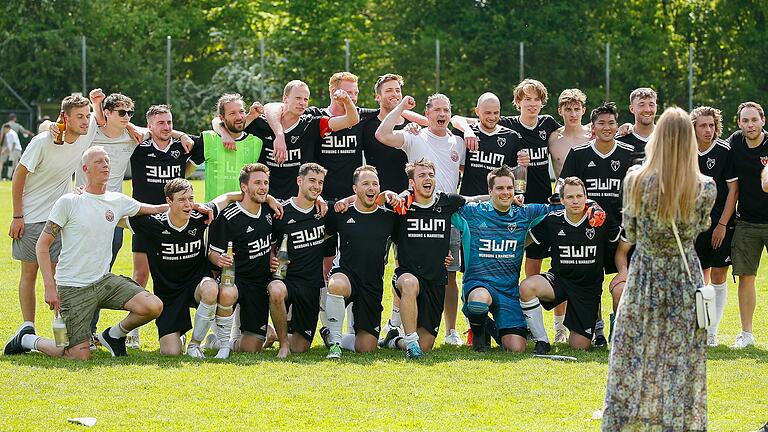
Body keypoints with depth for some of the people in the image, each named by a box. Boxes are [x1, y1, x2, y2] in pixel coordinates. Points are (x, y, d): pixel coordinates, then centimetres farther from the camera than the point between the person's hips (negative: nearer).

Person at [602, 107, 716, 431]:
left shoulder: (636, 181, -13)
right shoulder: (705, 188, -13)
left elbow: (630, 234, -1)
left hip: (645, 276, 0)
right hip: (685, 280, 0)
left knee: (636, 357, 9)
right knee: (681, 361, 8)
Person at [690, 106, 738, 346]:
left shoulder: (724, 151, -9)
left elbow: (733, 190, -7)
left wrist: (722, 224, -11)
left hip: (721, 224, -3)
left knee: (718, 277, -2)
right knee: (700, 278, 4)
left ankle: (712, 332, 4)